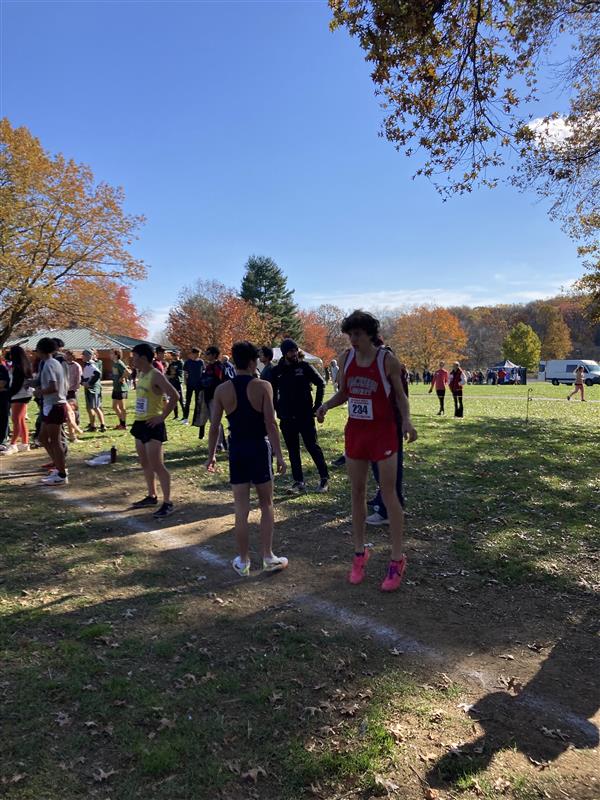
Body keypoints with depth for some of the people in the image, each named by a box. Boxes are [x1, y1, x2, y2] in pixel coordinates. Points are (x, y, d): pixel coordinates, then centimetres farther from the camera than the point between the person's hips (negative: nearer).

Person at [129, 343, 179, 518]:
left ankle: (168, 503, -3)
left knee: (157, 465, -10)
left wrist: (162, 416, -22)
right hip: (140, 424, 10)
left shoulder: (156, 375, -17)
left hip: (152, 425, -10)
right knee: (145, 463, 17)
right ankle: (151, 497, 30)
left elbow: (174, 396, -26)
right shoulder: (140, 374, 12)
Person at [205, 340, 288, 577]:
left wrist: (211, 455, 11)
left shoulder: (222, 390, -1)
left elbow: (214, 427, 0)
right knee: (266, 505, 14)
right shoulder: (263, 386, -8)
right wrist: (279, 454, -9)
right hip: (260, 448, -1)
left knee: (241, 510, 9)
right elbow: (270, 423, -13)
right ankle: (268, 557, 17)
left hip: (237, 450, 2)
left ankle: (243, 562, 19)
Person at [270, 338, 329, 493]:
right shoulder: (277, 371, 4)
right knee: (293, 451, 7)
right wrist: (277, 409, 4)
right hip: (286, 418, 3)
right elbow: (273, 393, 15)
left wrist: (317, 405, -3)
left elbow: (321, 383, 2)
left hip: (305, 415, -3)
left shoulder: (304, 367, -3)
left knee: (312, 446, -1)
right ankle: (298, 482, 14)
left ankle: (324, 478, 9)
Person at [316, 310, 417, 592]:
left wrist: (406, 421, -20)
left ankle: (397, 560, 12)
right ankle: (359, 553, 26)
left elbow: (400, 395, -2)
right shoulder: (347, 357, 0)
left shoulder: (387, 360, -11)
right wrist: (326, 405, -10)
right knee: (357, 494, 11)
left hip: (383, 432, -4)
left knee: (389, 495, 0)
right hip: (355, 431, 4)